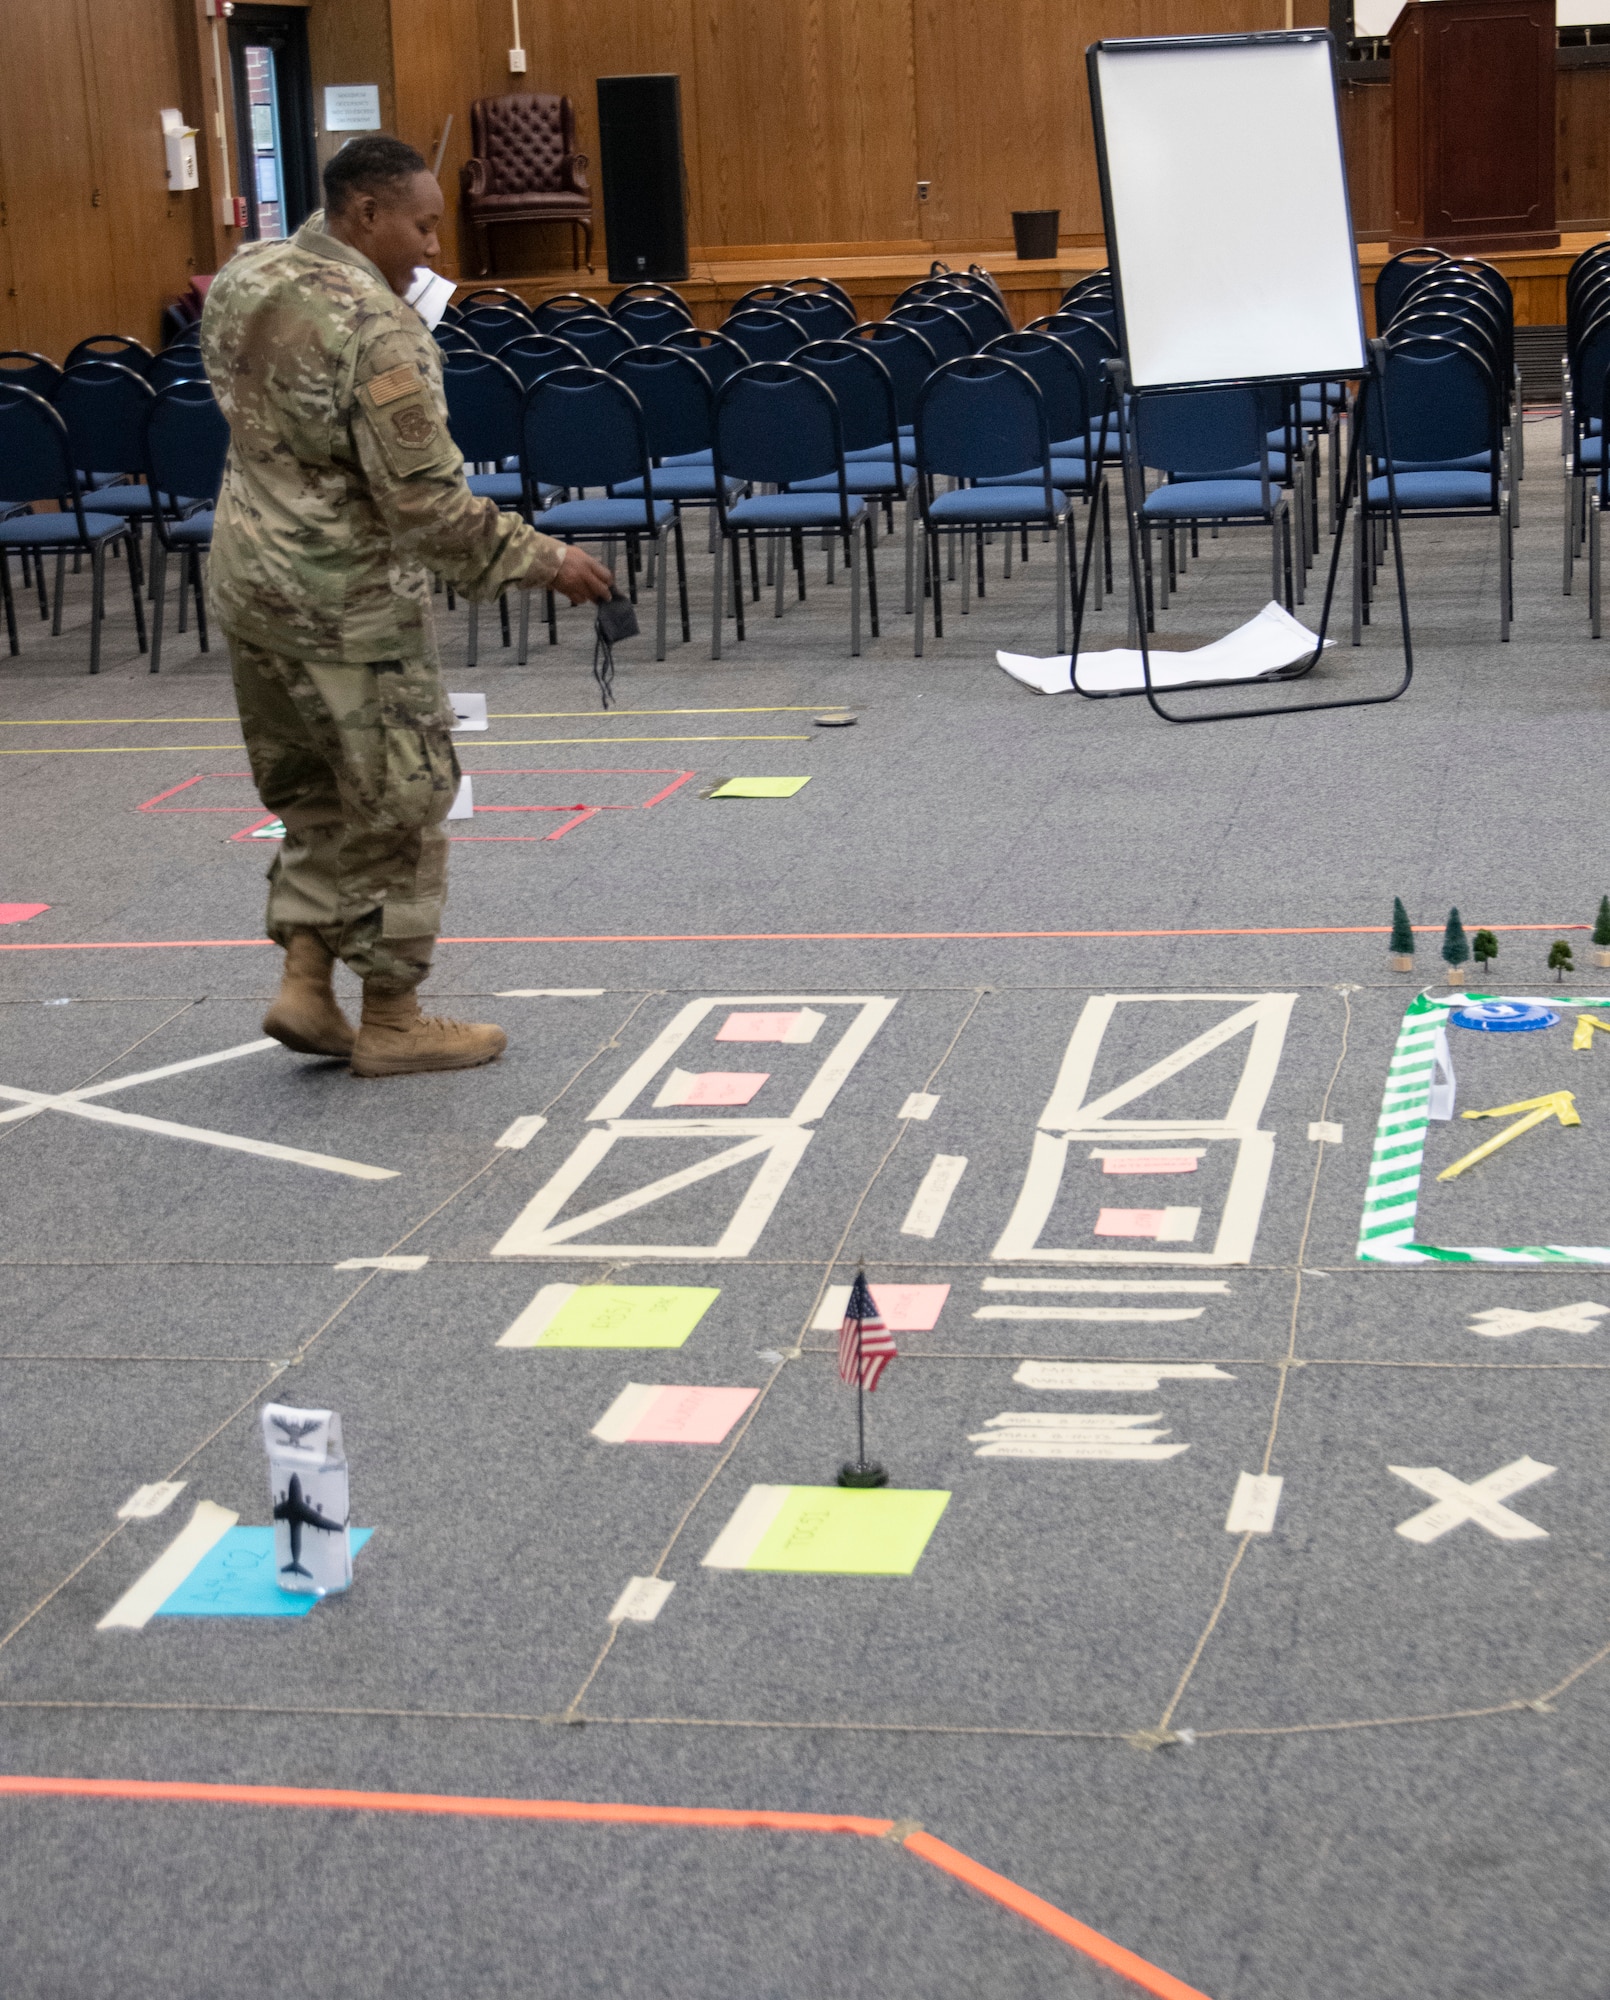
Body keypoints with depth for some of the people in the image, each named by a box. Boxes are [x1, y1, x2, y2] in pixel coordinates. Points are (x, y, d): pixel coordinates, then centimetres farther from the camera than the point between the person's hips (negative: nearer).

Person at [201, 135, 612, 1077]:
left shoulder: (244, 277, 3)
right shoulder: (375, 327, -22)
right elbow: (426, 500, -23)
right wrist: (544, 560, -14)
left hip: (250, 576, 8)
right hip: (346, 601, -8)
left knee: (315, 792, 20)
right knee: (401, 802, 5)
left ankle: (305, 985, 18)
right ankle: (392, 1020, 14)